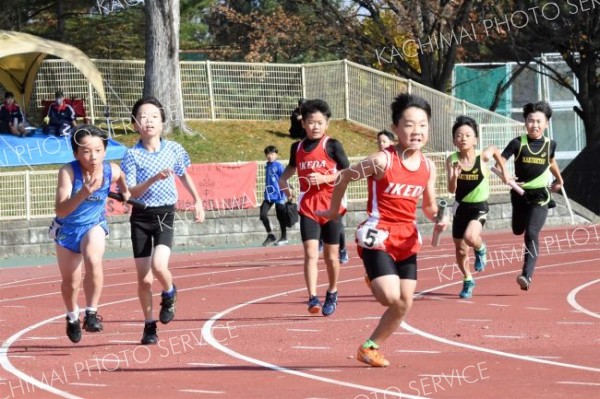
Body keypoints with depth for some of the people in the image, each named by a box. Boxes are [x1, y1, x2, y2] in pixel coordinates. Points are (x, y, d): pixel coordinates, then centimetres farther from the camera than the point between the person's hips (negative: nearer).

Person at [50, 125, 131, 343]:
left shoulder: (112, 171, -21)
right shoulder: (68, 172, -31)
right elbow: (61, 210, -40)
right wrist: (83, 194, -52)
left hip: (94, 226, 1)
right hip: (67, 229, -1)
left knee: (93, 262, -30)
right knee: (70, 282, 12)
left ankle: (91, 313, -15)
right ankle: (72, 317, 43)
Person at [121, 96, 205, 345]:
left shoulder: (173, 149, 1)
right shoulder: (132, 155, -6)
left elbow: (184, 175, 20)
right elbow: (130, 192, -12)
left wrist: (197, 201, 23)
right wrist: (153, 179, -25)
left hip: (165, 214, 0)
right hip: (141, 217, 0)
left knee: (159, 266, -23)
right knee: (144, 279, 1)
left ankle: (169, 294, 11)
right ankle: (149, 326, 19)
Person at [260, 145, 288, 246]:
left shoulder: (278, 166, -9)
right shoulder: (267, 166, 10)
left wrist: (284, 193, -18)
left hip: (278, 195, -6)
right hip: (268, 195, 6)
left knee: (280, 217, 3)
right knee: (263, 214, -4)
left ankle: (284, 237, 17)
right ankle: (270, 235, 11)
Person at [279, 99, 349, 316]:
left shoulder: (332, 145, -5)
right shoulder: (297, 147, 8)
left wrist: (325, 178, -19)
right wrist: (283, 179, 14)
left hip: (330, 205, -2)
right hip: (307, 206, 2)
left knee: (331, 255, 9)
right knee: (310, 253, -12)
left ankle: (332, 293, 30)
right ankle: (313, 298, -19)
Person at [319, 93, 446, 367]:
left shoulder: (428, 167, 1)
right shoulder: (383, 161, -16)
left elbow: (429, 205, 14)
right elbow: (345, 176, -2)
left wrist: (437, 219, -9)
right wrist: (334, 210, 8)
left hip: (406, 239, 6)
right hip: (378, 237, -6)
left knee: (404, 304, 6)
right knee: (392, 299, -22)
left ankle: (371, 347, 23)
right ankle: (375, 281, 10)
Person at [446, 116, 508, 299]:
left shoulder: (483, 157, -15)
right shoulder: (452, 160, -14)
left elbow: (495, 150, 9)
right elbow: (451, 189, -21)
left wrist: (503, 171, 13)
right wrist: (454, 176, -39)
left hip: (479, 207, -2)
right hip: (461, 207, 2)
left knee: (470, 237, -29)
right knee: (460, 250, 12)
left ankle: (480, 249, 7)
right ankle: (468, 281, 37)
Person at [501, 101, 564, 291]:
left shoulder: (550, 144, -2)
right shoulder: (518, 143, -9)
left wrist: (559, 179, 35)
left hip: (540, 195, -1)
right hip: (520, 193, 1)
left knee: (531, 233, -16)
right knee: (518, 231, 18)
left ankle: (527, 275, -18)